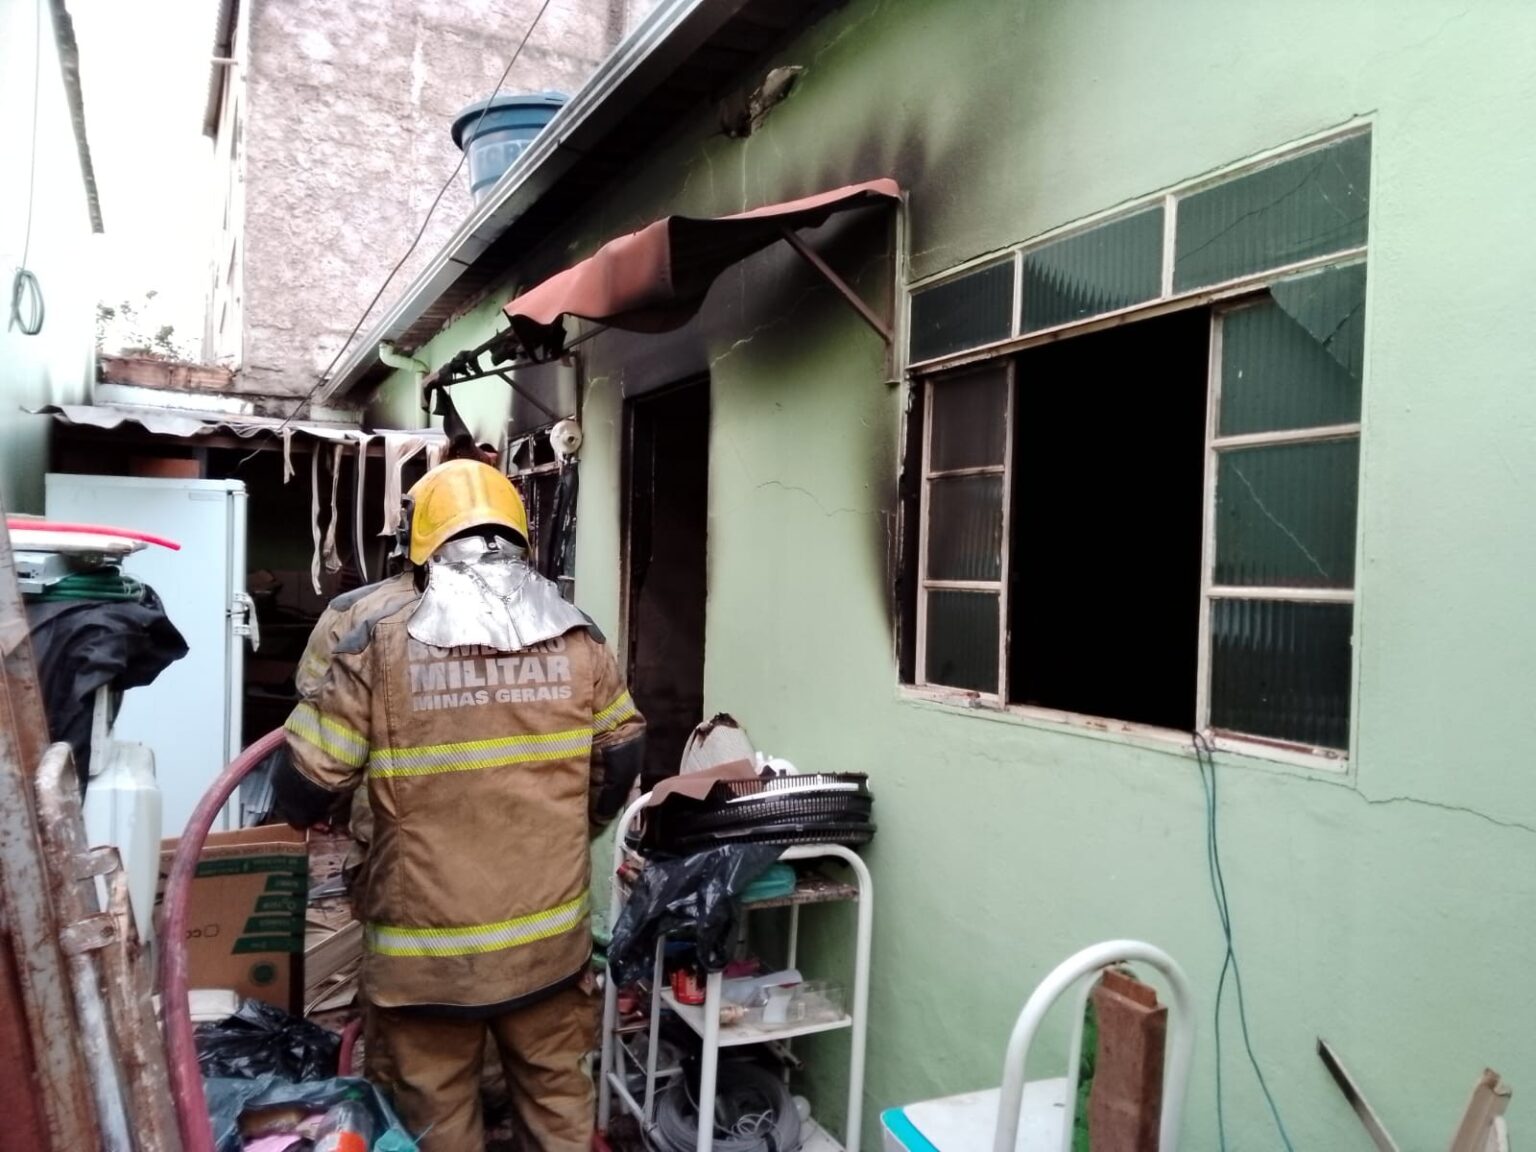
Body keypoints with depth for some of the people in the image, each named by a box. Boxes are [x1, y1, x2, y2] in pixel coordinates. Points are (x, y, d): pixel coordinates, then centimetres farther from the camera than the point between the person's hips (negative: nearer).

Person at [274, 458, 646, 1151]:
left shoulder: (378, 638, -12)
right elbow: (621, 756, 7)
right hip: (550, 932, 3)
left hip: (429, 943, -2)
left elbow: (310, 782, -9)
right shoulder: (576, 636, -3)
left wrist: (304, 812, 15)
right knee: (558, 1094, 21)